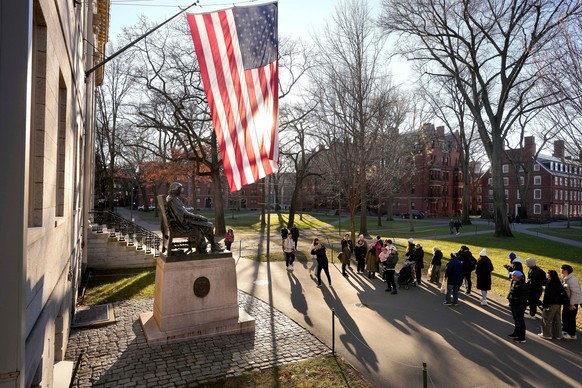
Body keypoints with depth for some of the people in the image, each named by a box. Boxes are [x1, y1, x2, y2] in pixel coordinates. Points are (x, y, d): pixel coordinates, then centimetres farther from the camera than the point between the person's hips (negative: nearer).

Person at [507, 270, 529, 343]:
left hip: (519, 306, -9)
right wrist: (509, 297, 9)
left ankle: (522, 337, 11)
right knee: (516, 320, 22)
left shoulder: (523, 285, -24)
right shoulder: (514, 282, 4)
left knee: (520, 321, 1)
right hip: (513, 305, 9)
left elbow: (525, 296, -26)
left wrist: (516, 299, -26)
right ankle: (516, 333, 37)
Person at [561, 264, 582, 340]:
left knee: (571, 318, 1)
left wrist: (572, 304, -21)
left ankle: (572, 334, 13)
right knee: (564, 316, 18)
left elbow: (575, 293, -25)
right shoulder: (565, 279, 4)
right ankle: (565, 330, 33)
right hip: (567, 301, 9)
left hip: (573, 302, -9)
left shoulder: (572, 280, -25)